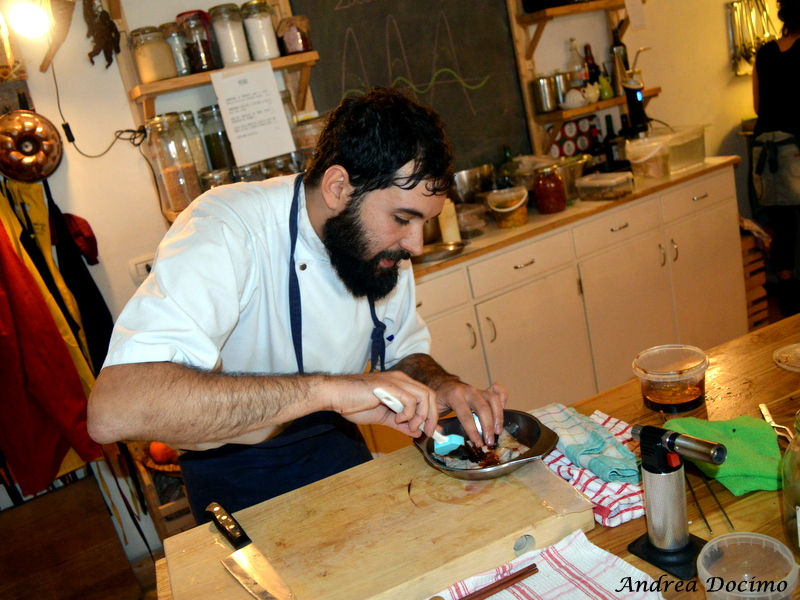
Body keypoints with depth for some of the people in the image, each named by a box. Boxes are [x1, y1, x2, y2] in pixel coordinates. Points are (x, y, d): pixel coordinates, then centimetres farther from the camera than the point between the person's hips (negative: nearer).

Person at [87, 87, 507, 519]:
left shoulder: (386, 240, -9)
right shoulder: (223, 231, -30)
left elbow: (406, 354, 6)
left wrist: (442, 388, -17)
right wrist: (326, 390, -47)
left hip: (339, 450, 4)